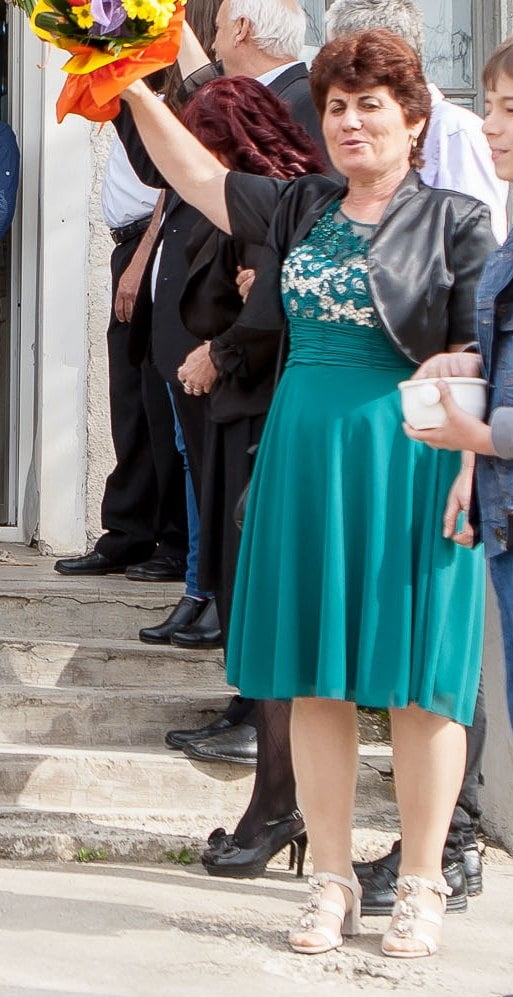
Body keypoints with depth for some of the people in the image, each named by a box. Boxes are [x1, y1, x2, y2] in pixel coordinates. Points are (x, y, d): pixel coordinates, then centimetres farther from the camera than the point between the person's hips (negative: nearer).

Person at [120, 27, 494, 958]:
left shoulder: (456, 219, -1)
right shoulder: (300, 209, 12)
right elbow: (198, 177, 18)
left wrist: (473, 465, -14)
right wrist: (135, 91, 9)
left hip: (408, 460, -4)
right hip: (303, 456, 4)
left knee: (417, 682, 0)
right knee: (316, 680, 6)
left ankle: (421, 886, 12)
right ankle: (333, 882, 17)